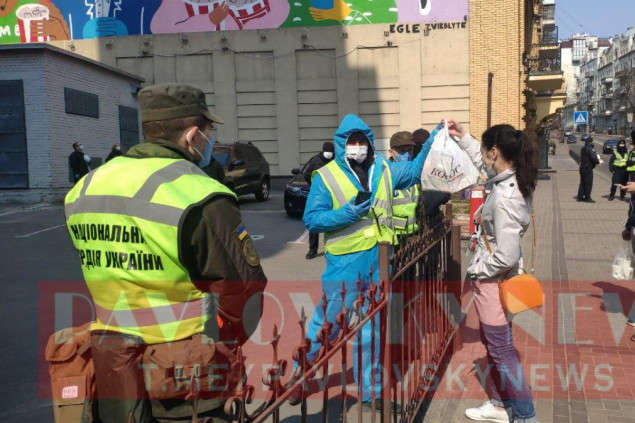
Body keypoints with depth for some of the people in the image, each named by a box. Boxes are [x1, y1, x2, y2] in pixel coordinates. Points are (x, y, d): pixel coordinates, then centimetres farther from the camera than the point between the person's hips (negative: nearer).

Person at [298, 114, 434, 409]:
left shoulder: (383, 170, 9)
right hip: (344, 262, -5)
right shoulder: (326, 176, -5)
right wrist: (347, 213, -20)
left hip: (379, 259, 5)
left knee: (373, 328, 14)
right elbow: (311, 219, -9)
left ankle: (370, 388, 29)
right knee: (327, 323, 2)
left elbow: (415, 169, 22)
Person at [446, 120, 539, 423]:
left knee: (501, 350, 4)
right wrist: (463, 138, 21)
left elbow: (506, 257, -29)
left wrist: (476, 271, -14)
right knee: (492, 344, 21)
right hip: (494, 278, 10)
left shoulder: (503, 199, -30)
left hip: (492, 281, -10)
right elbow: (485, 165, 21)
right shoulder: (513, 179, -3)